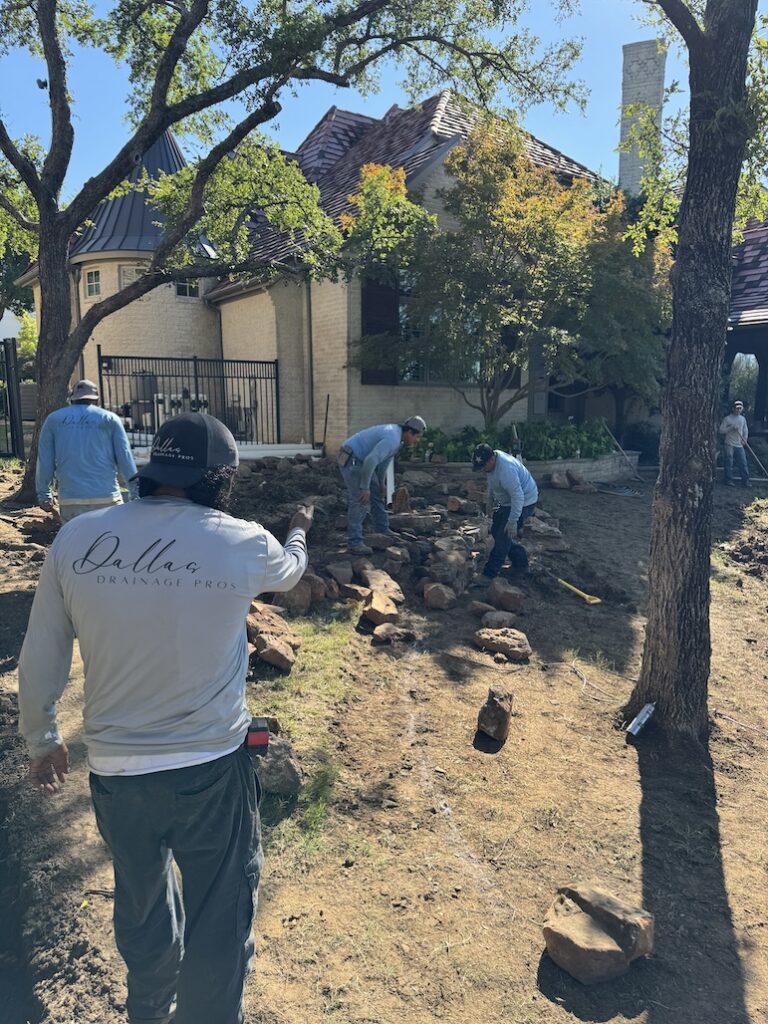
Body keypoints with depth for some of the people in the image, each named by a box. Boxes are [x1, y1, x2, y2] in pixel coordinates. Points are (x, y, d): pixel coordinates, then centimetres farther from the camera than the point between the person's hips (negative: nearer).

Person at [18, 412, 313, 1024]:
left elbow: (40, 662, -1)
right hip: (213, 768, -3)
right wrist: (300, 533, 35)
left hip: (115, 770, 4)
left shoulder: (75, 540, -9)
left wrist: (42, 741, 17)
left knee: (142, 910, 29)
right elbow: (290, 573, 12)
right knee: (219, 920, 18)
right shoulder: (244, 544, -12)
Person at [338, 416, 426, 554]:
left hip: (360, 460, 11)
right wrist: (365, 487, -26)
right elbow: (370, 461, -33)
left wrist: (382, 483, 27)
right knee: (361, 502, -11)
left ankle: (383, 529, 30)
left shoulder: (395, 433, 9)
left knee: (376, 495, 17)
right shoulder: (392, 439, -24)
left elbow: (384, 459, 21)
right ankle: (354, 543, -7)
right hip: (351, 460, -11)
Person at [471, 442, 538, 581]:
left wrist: (512, 522, -31)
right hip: (507, 502, 10)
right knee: (496, 531, 14)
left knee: (503, 536, -10)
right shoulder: (490, 462, -5)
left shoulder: (506, 470, -35)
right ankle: (520, 563, 26)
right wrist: (490, 498, 25)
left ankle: (490, 574, -2)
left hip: (524, 502, -10)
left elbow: (518, 496, -34)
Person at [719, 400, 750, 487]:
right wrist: (731, 428, -17)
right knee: (729, 463, -3)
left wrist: (745, 439, 2)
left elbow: (745, 430, 18)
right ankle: (729, 480, 5)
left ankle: (745, 481, 5)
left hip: (740, 445, 4)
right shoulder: (727, 418, -2)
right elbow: (721, 430, -6)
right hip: (729, 444, -4)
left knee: (743, 463, 1)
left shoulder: (743, 419, 13)